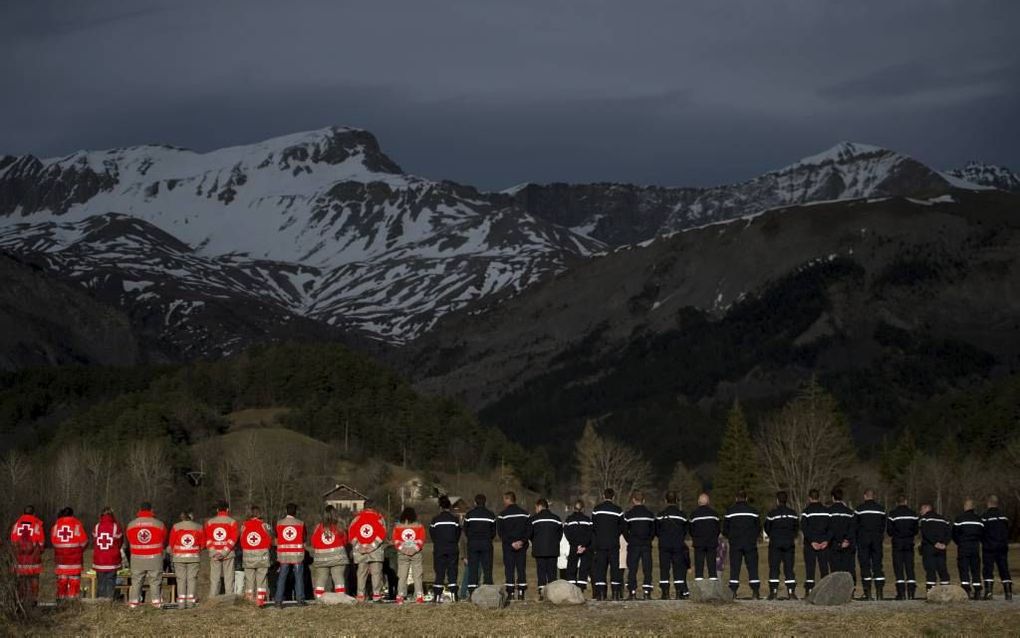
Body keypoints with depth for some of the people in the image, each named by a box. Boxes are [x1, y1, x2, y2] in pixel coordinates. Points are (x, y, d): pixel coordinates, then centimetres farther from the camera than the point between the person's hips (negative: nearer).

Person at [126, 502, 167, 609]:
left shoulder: (131, 525, 0)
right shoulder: (159, 524, -3)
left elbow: (129, 541, 9)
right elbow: (164, 542, 9)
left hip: (137, 558, 1)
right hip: (155, 558, -1)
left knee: (136, 581, 8)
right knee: (155, 581, 6)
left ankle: (133, 602, 7)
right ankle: (156, 602, 4)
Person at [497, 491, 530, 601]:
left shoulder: (503, 514, -5)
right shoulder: (524, 513, 7)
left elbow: (500, 532, -7)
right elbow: (528, 530, 3)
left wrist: (510, 543, -6)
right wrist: (522, 541, -4)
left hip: (508, 546, -3)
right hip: (522, 546, 3)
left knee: (509, 569, -1)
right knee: (521, 568, 6)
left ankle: (510, 593, -5)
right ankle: (521, 593, 2)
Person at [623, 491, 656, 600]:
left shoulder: (629, 514, -3)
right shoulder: (650, 514, 6)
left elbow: (625, 531, 0)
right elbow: (653, 530, 9)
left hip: (633, 546, -2)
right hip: (647, 546, 2)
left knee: (632, 569, 1)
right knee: (647, 569, 4)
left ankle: (632, 592, -3)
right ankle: (647, 592, -2)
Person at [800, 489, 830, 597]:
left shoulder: (807, 511, -4)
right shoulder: (827, 511, 7)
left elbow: (804, 528, -12)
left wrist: (811, 541, -12)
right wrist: (826, 540, -4)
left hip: (810, 544, -3)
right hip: (824, 543, 3)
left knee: (810, 567, -2)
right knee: (824, 567, 7)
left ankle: (809, 591, -8)